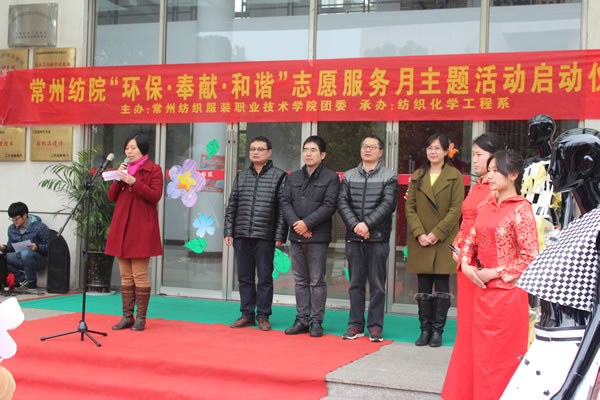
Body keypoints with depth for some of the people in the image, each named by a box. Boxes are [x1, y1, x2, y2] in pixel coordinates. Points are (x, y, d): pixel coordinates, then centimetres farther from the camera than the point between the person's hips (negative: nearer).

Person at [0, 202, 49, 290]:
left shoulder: (40, 227, -15)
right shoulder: (11, 228, 3)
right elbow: (11, 246, 14)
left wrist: (37, 247, -31)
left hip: (38, 258, -6)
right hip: (20, 258, 6)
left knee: (26, 253, -39)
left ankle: (32, 281, -17)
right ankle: (22, 278, -8)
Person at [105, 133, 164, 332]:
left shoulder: (154, 169, -1)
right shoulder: (124, 168, 16)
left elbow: (155, 196, -11)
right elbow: (111, 197, 12)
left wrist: (134, 182, -19)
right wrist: (119, 178, -4)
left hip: (141, 228, -6)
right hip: (121, 226, 6)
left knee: (140, 274, -5)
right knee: (125, 275, 7)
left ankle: (141, 317, 2)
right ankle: (127, 316, 12)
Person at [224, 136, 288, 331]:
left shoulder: (279, 176, 1)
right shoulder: (241, 176, 14)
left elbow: (283, 208, -3)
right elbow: (232, 205, 15)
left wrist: (280, 235, -9)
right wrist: (228, 231, 7)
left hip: (265, 236, -4)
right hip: (241, 235, 4)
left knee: (265, 278, 1)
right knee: (245, 277, 9)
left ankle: (263, 316, 10)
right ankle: (247, 314, 17)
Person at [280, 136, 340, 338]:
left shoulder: (331, 178, -1)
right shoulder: (294, 177, 14)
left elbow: (329, 206, -10)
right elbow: (285, 202, 7)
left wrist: (307, 223, -16)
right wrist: (295, 223, -10)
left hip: (318, 237, -5)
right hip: (296, 236, 5)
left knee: (317, 281, -1)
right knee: (300, 281, 9)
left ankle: (316, 322, 5)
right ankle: (302, 320, 16)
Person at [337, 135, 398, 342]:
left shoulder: (389, 176, 4)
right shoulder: (349, 176, 11)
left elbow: (389, 204, -7)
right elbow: (342, 202, 3)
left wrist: (367, 223, -17)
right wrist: (355, 224, -12)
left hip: (377, 237, -2)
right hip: (353, 237, 3)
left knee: (377, 284, 1)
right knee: (355, 283, 7)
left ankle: (375, 326, 7)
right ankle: (355, 325, 13)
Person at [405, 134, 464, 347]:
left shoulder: (455, 176, 0)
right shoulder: (417, 176, 11)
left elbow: (455, 209, -6)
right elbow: (409, 208, 5)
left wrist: (437, 233, -14)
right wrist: (419, 233, -9)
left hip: (444, 241, -3)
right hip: (420, 241, 3)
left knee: (441, 287, 1)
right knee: (423, 288, 5)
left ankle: (437, 330, 7)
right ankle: (425, 329, 12)